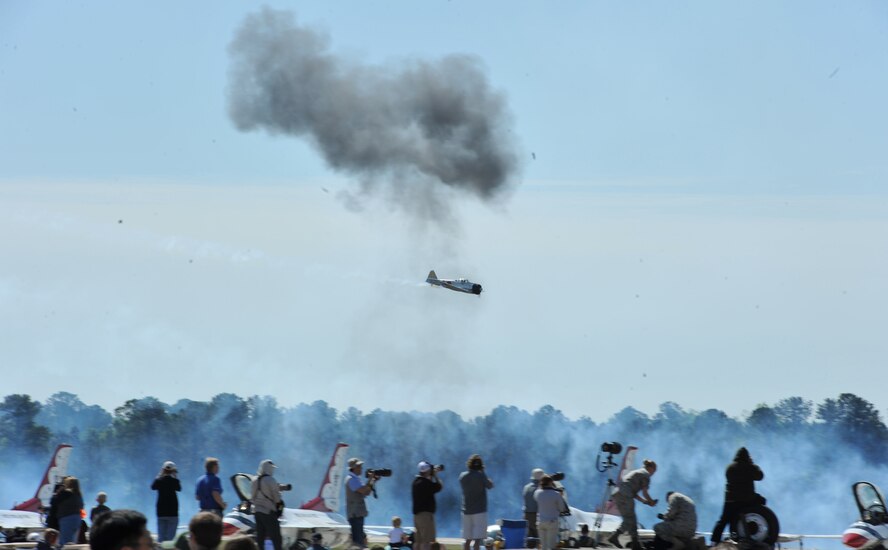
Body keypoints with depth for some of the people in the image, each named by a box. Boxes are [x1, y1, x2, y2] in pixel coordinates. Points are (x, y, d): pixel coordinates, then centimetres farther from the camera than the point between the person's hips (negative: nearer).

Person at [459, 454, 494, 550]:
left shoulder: (463, 476, 3)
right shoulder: (481, 475, -11)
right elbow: (490, 486, 0)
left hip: (466, 510, 5)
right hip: (479, 510, -5)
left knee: (467, 540, 11)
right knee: (478, 539, -8)